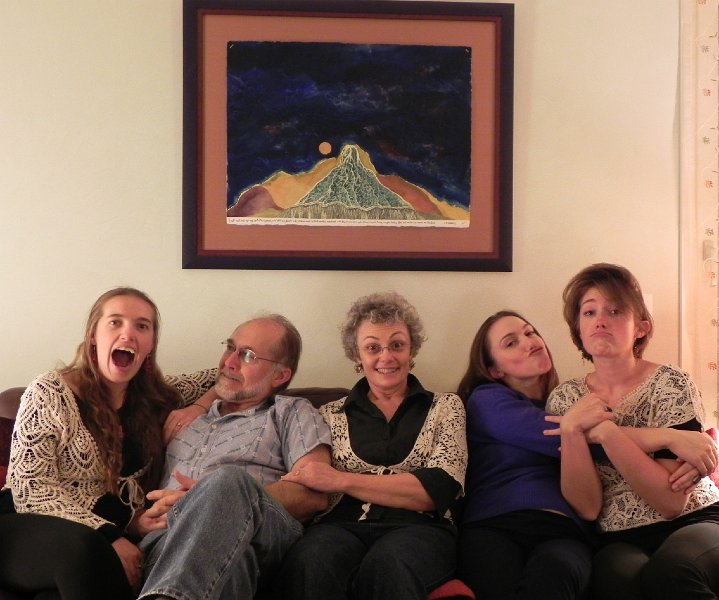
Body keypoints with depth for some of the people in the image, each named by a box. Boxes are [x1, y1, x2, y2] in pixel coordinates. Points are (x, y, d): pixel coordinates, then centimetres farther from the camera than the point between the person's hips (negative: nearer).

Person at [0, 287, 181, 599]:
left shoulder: (156, 402, 9)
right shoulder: (49, 394, -5)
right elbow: (31, 488, -11)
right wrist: (108, 537, -23)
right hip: (29, 530, -3)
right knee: (86, 547, -38)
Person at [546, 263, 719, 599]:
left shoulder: (671, 386, -5)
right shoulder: (565, 400, 3)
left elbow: (672, 502, -14)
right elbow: (588, 506, -6)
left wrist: (606, 431, -21)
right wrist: (572, 430, -21)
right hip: (619, 542, 1)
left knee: (669, 571, -36)